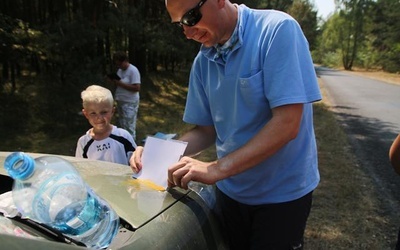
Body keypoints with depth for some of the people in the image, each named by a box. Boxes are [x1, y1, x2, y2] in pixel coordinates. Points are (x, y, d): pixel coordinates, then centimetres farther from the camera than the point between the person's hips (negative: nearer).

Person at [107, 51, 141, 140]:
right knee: (122, 125, 15)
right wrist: (113, 81, -4)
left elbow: (137, 88, -22)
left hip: (130, 103, -8)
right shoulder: (120, 70, 10)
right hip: (120, 101, 8)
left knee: (129, 126, -6)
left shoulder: (133, 70, -15)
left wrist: (120, 83, -21)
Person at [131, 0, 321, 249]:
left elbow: (287, 124, -25)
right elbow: (207, 130, 4)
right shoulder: (203, 61, -2)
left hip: (282, 194, -4)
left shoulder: (278, 30, -19)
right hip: (231, 191, 5)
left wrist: (217, 168, -29)